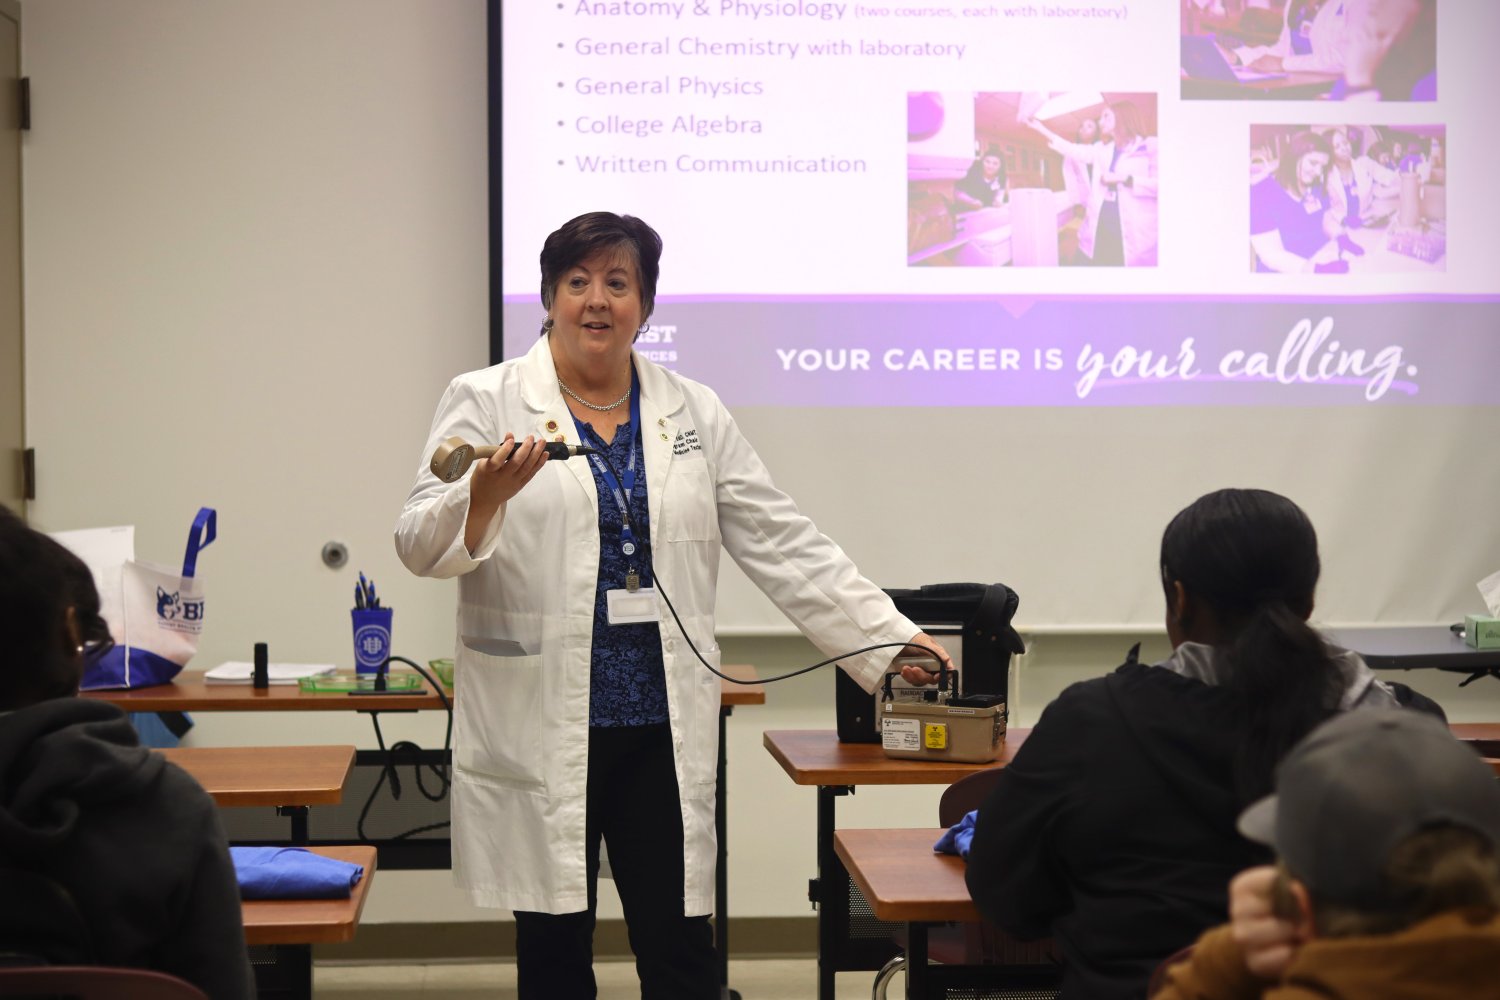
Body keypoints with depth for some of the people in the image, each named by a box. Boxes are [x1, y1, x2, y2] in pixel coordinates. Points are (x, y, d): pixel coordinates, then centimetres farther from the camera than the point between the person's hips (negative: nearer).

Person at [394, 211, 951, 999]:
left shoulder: (696, 414, 9)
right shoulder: (485, 403, 1)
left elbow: (786, 548, 9)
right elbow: (421, 544, -6)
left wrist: (892, 643, 3)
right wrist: (486, 496, -27)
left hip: (661, 734, 2)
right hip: (540, 737, -2)